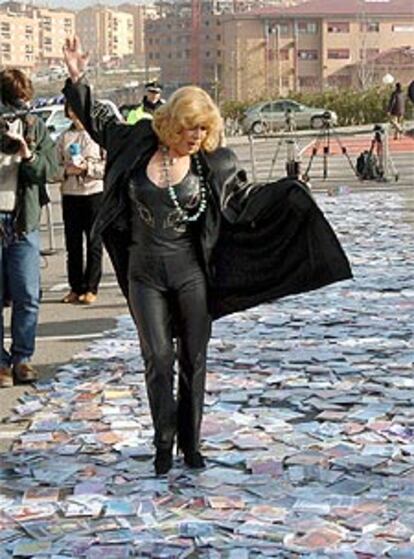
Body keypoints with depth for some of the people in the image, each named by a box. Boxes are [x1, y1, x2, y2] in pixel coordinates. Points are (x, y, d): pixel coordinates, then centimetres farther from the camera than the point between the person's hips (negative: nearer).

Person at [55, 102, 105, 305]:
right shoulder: (64, 138, 10)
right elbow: (55, 166, 9)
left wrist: (87, 167, -17)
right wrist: (67, 170, -11)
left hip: (94, 193, -3)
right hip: (70, 195, 4)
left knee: (94, 243, 2)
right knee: (73, 244, 7)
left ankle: (91, 288, 8)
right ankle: (76, 288, 16)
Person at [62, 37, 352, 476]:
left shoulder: (212, 163, -3)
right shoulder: (139, 143, -2)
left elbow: (244, 197, 6)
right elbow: (97, 124, 13)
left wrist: (289, 191, -6)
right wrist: (77, 80, 7)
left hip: (191, 271, 0)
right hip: (145, 272, 0)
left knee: (193, 359, 7)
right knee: (158, 359, -2)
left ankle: (190, 442, 21)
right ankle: (164, 443, 14)